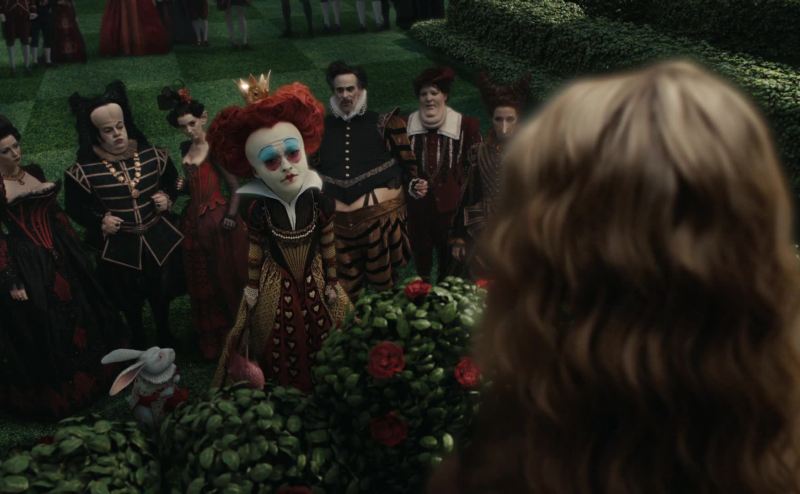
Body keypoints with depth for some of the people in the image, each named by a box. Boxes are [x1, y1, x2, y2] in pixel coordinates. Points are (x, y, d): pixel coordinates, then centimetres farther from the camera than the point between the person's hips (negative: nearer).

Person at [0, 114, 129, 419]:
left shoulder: (34, 171, 5)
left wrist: (75, 245, 17)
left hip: (59, 254, 7)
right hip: (27, 264, -7)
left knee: (77, 309, 19)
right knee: (41, 326, 5)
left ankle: (85, 370, 40)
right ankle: (53, 389, 24)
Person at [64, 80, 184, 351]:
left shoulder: (151, 155, -10)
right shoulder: (84, 170, -17)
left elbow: (172, 180, 8)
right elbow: (74, 207, -4)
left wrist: (168, 198, -11)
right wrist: (99, 221, -19)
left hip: (159, 240, 2)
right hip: (119, 248, -2)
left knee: (161, 295, 22)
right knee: (130, 302, 20)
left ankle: (165, 336, 49)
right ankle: (138, 342, 47)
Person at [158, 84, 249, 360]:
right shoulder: (186, 148, 6)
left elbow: (236, 187, -15)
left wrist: (230, 218, -20)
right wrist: (181, 187, -3)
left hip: (218, 221, -7)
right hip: (194, 222, 7)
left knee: (226, 282, 8)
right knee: (202, 285, 17)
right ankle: (210, 342, 34)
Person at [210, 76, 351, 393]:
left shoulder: (320, 201, -18)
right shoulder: (259, 210, -19)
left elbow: (328, 247, -5)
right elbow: (255, 254, -5)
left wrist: (332, 283, 3)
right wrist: (252, 288, 4)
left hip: (314, 281, 1)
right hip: (275, 286, -1)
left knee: (320, 346, 17)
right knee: (280, 353, 14)